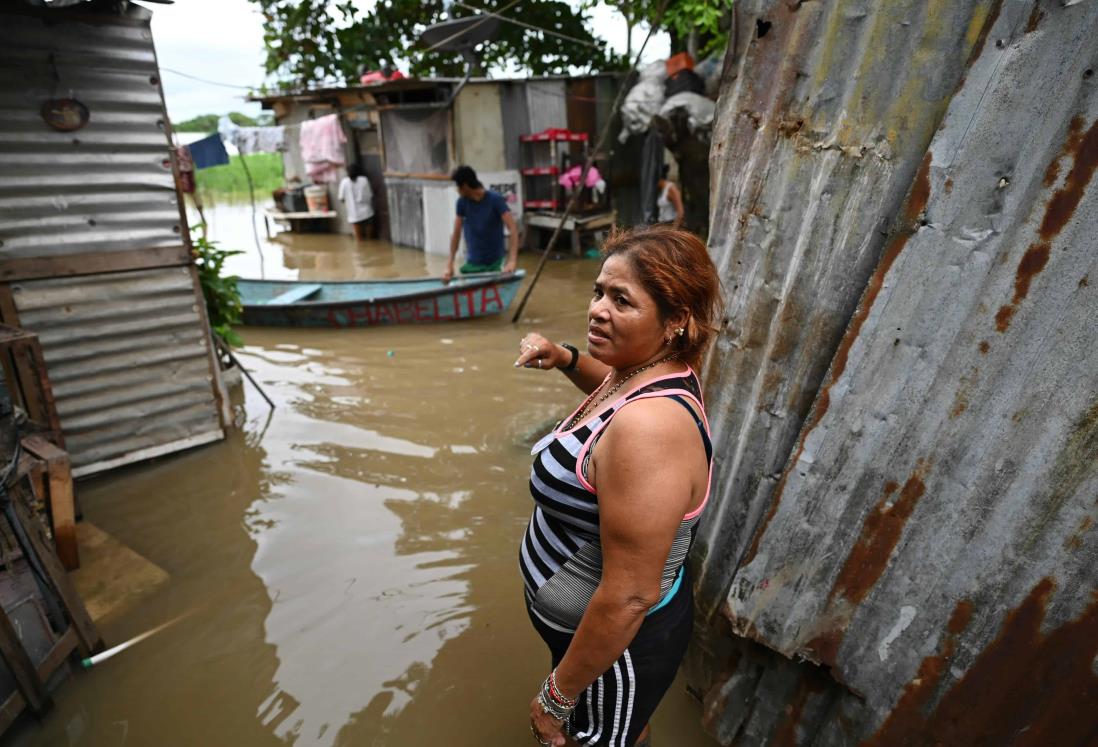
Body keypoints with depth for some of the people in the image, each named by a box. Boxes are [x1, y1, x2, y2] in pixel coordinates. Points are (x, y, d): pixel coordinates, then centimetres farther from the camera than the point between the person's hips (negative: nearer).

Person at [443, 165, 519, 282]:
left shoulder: (495, 199, -14)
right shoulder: (462, 202, 0)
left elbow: (513, 229, -22)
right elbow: (456, 233, 2)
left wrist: (512, 261, -35)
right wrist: (450, 264, -7)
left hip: (494, 264, -3)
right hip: (471, 264, 4)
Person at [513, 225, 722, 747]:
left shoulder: (648, 427, -37)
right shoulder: (656, 370, -8)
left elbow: (629, 597, -32)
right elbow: (613, 384, 18)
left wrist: (557, 697, -18)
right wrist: (566, 359, -1)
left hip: (616, 643, -8)